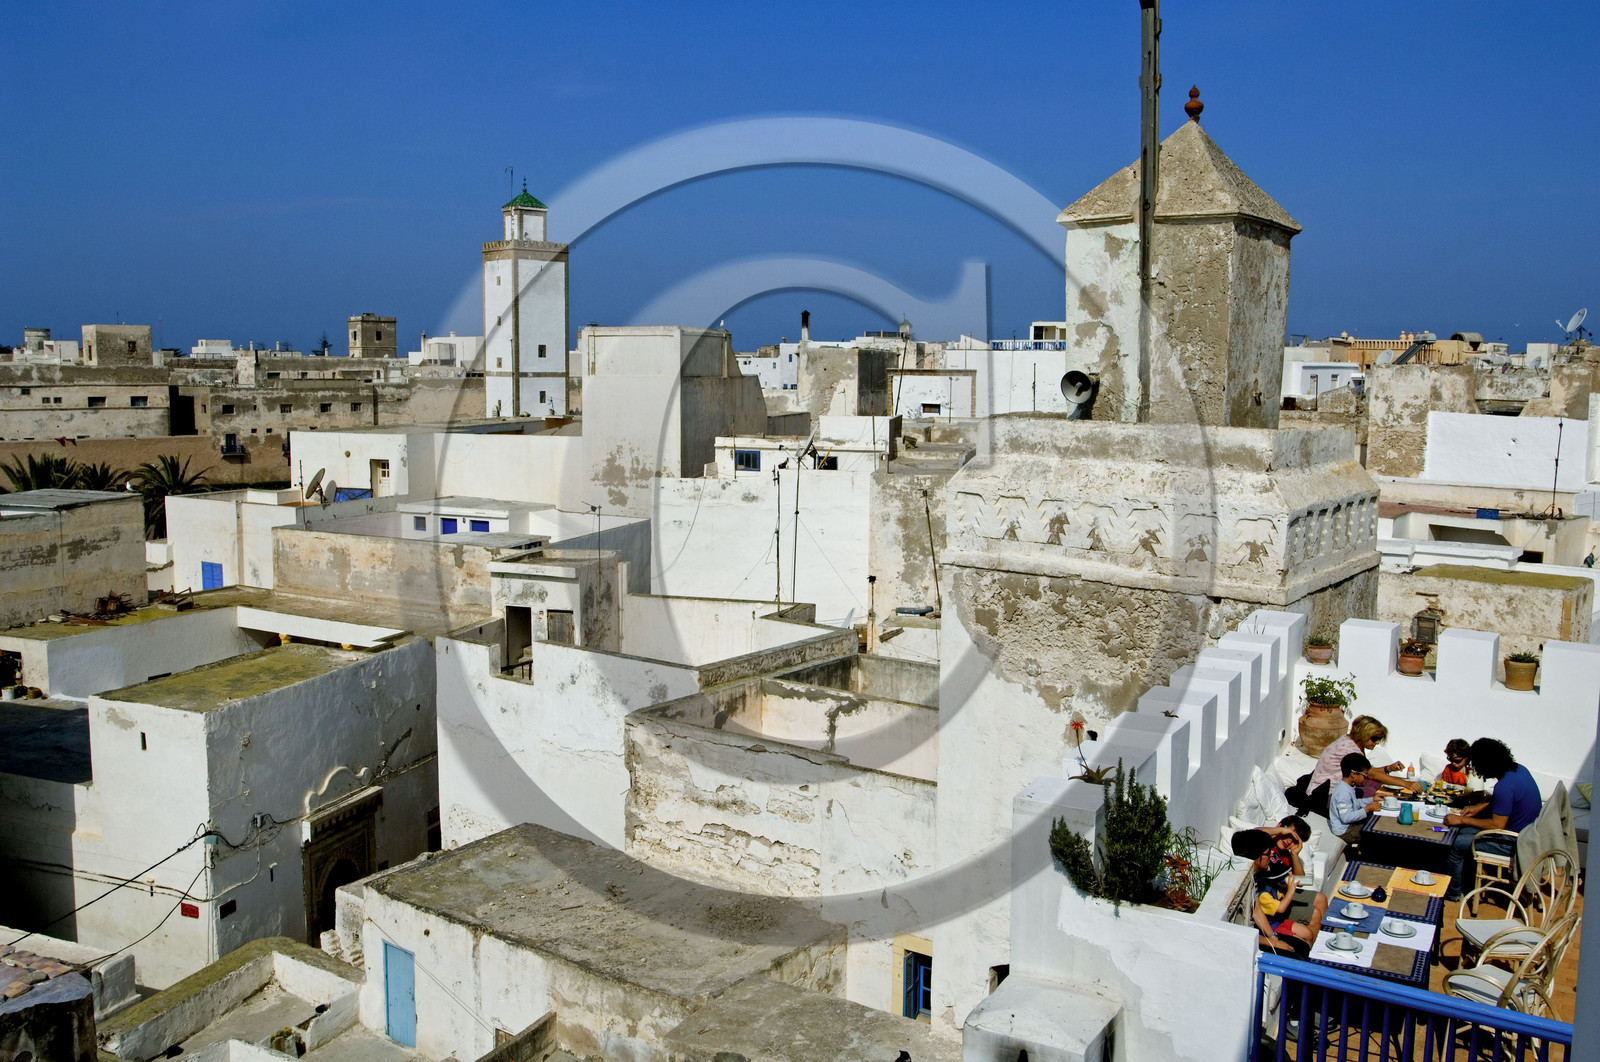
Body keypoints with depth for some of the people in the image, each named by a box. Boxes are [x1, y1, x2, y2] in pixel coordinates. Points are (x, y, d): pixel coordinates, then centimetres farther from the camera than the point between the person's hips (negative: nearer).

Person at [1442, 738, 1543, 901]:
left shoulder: (1504, 786, -30)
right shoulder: (1518, 769, -1)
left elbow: (1497, 825, -24)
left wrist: (1462, 820, -16)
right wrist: (1480, 807, 11)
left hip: (1514, 843, -10)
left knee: (1456, 844, -3)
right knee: (1465, 832, 16)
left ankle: (1453, 892, 17)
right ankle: (1468, 885, 25)